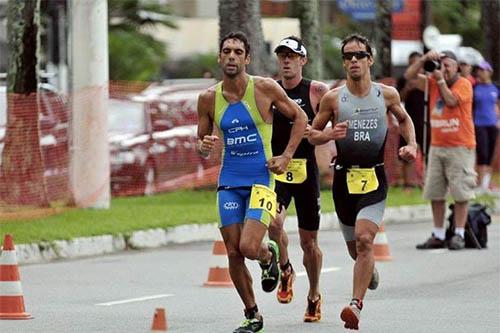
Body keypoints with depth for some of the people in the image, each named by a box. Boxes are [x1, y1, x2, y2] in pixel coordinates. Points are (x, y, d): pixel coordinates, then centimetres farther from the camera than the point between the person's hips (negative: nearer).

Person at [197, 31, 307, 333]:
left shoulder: (265, 89, -7)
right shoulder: (209, 99, 2)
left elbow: (300, 117, 5)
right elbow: (202, 144, 12)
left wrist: (287, 156, -3)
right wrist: (204, 147, -12)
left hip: (262, 179, -3)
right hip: (229, 183, 3)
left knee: (248, 246, -18)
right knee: (234, 254, 1)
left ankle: (270, 256, 20)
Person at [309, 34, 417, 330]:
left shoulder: (387, 94, 0)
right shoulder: (333, 99, -2)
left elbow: (404, 118, 20)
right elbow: (312, 135, 6)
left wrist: (412, 145, 4)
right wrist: (328, 135, -15)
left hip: (375, 178, -2)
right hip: (344, 179, 2)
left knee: (364, 239, -21)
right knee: (355, 249, 13)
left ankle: (356, 305, -24)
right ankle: (370, 271, 50)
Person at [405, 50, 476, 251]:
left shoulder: (464, 84, -3)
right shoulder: (433, 82, 11)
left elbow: (451, 101, -18)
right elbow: (409, 76, 4)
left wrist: (441, 80, -11)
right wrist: (424, 60, -9)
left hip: (460, 147, -6)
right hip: (436, 147, 6)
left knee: (460, 193, -6)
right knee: (435, 193, 4)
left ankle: (459, 235, -4)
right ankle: (438, 236, 9)